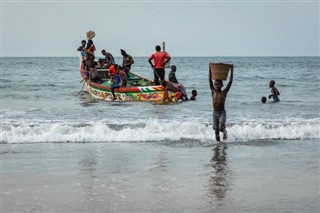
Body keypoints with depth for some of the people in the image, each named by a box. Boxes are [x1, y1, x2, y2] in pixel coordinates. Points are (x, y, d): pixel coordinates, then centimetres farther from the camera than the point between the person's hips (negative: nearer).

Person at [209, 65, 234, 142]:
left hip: (222, 112, -3)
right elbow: (210, 80, 2)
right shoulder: (213, 91, 1)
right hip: (215, 112, 3)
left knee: (221, 127, -17)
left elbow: (230, 82, -6)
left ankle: (224, 131, 16)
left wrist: (231, 71, -6)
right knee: (216, 129, 2)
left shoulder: (224, 92, -4)